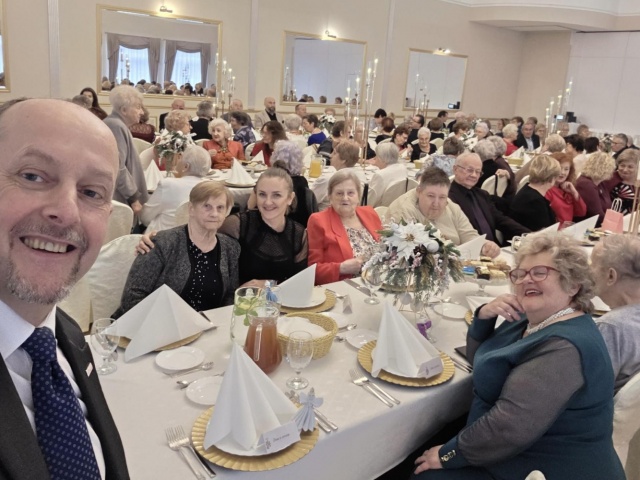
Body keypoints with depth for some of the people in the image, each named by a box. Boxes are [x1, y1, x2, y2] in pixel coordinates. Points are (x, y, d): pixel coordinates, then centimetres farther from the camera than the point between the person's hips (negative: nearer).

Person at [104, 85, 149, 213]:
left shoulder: (117, 124, 18)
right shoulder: (116, 126, -14)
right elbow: (118, 168, -22)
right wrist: (133, 197, -19)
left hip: (120, 197, 10)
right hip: (119, 199, -10)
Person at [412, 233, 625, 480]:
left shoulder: (564, 347, -26)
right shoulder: (533, 320, 4)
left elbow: (510, 426, -33)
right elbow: (478, 359, 13)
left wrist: (447, 454, -20)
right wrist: (484, 316, -6)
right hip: (519, 458, 8)